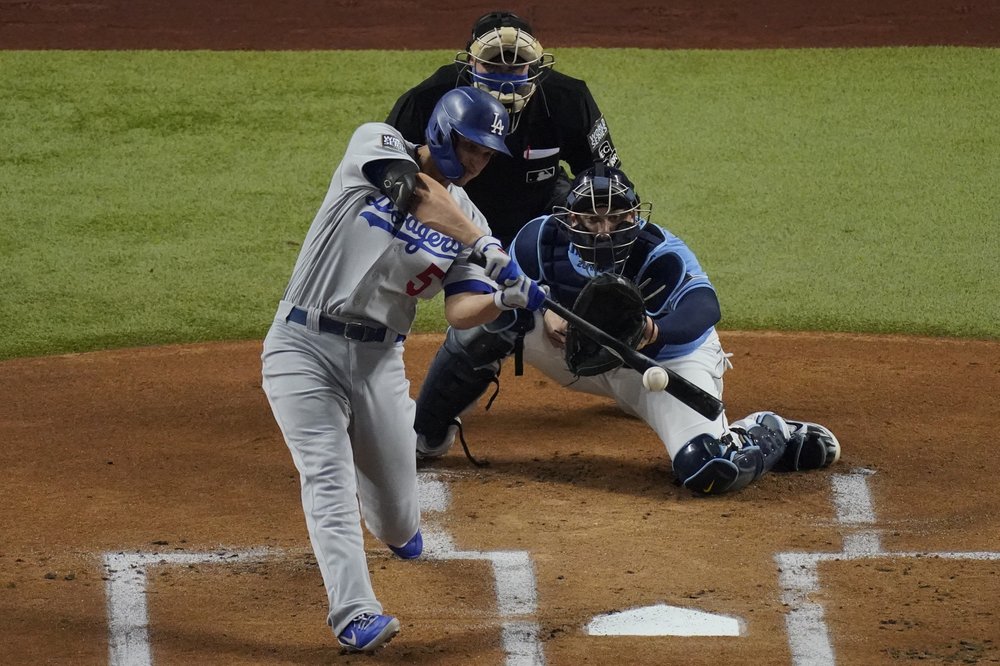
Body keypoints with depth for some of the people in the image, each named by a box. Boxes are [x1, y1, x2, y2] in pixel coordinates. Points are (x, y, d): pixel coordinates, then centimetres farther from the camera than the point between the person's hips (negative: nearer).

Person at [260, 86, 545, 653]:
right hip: (305, 346, -4)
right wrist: (488, 249, -33)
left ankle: (399, 527, 45)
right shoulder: (377, 144, -5)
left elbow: (461, 312, -6)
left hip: (379, 361, 4)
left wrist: (505, 298, -27)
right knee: (329, 480, -20)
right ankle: (355, 615, -27)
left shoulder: (468, 222, 7)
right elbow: (418, 193, -25)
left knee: (397, 522, 9)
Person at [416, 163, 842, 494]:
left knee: (708, 473, -26)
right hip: (594, 360, 4)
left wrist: (654, 330, -69)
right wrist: (544, 313, -28)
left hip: (671, 359, -4)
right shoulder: (543, 239, -20)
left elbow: (705, 308, -48)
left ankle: (771, 435, 6)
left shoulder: (662, 254, -33)